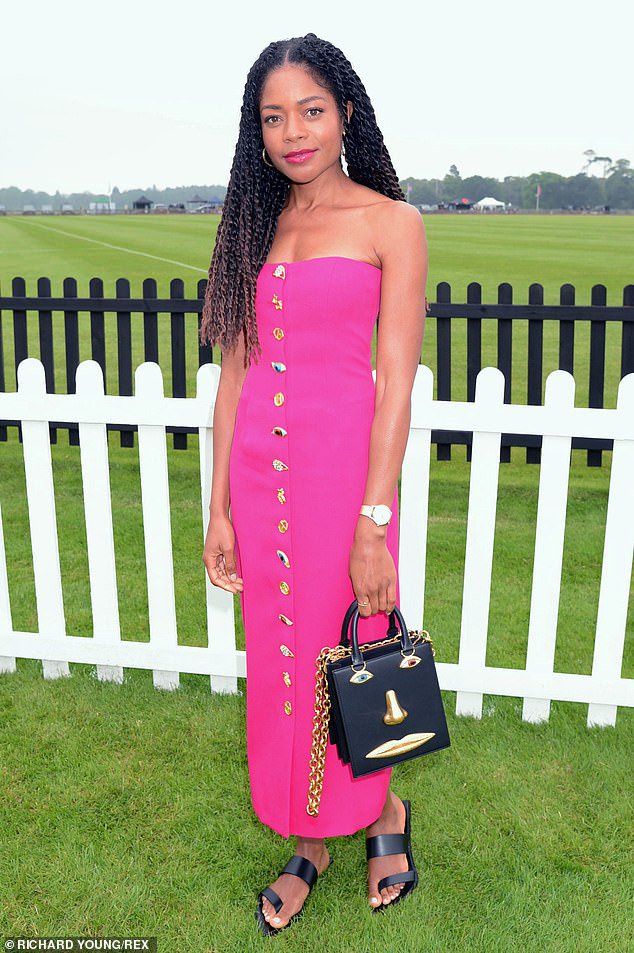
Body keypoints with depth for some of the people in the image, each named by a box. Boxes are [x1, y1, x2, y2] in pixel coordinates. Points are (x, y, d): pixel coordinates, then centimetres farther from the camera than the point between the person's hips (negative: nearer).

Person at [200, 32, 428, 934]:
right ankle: (305, 844, 34)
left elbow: (397, 376, -9)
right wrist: (218, 508, 4)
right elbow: (235, 369, 8)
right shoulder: (254, 225, 12)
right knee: (278, 663, 13)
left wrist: (375, 520, -15)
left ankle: (383, 810, 38)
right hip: (259, 470, 5)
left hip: (345, 465, -4)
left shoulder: (390, 222, -2)